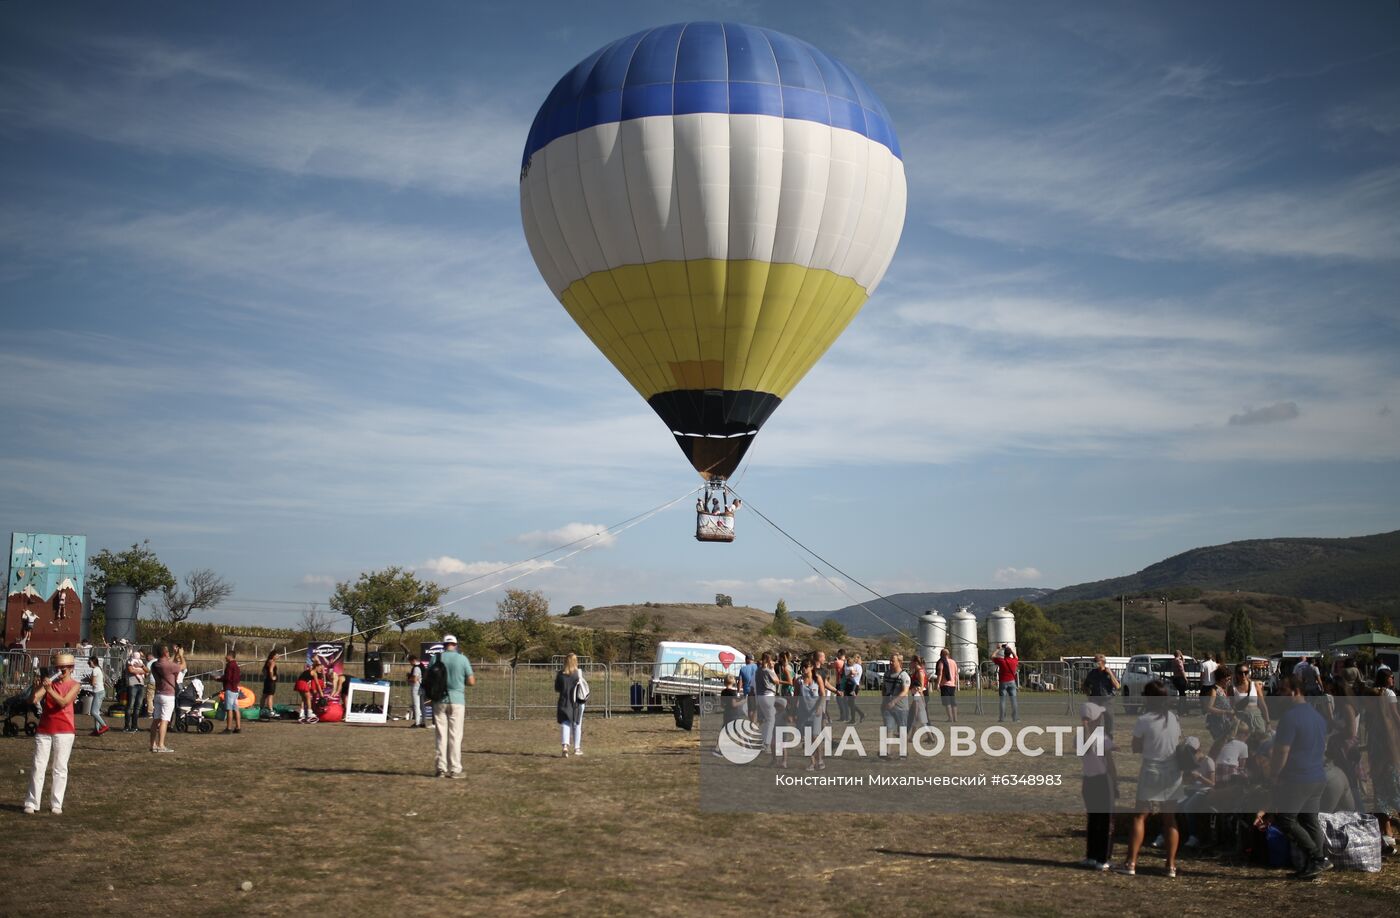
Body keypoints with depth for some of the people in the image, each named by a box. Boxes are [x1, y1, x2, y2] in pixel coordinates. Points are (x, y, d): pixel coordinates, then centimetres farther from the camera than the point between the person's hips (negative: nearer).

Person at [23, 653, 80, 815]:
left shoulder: (74, 685, 0)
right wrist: (36, 687, -22)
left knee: (60, 768, 0)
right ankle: (31, 803, 5)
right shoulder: (49, 682, 8)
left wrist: (49, 689, -27)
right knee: (38, 767, 1)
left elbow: (63, 702, -16)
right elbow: (33, 700, -3)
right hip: (43, 730, 3)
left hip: (64, 731, -3)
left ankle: (56, 804, 3)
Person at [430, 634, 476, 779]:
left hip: (439, 701, 2)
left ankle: (441, 769, 8)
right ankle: (454, 770, 1)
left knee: (441, 736, 7)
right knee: (455, 736, 1)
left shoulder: (437, 658, 1)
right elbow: (471, 681, -3)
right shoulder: (462, 659, -3)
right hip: (457, 701, -2)